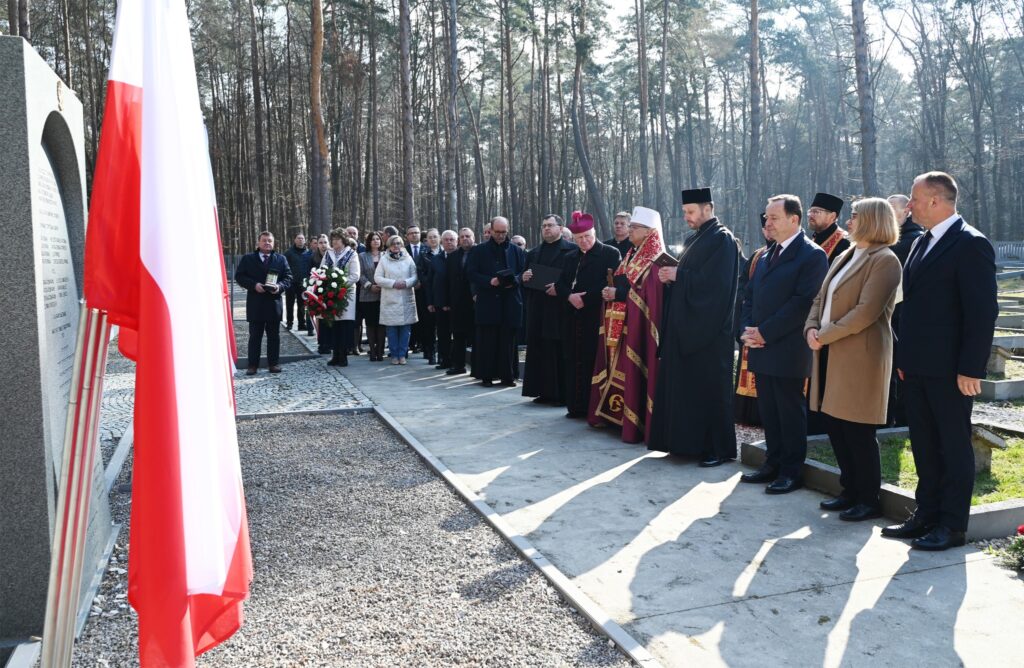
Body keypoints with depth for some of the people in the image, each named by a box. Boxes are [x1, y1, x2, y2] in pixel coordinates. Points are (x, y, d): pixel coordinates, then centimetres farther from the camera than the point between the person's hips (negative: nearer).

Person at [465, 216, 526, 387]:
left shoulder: (517, 251, 11)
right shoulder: (479, 251, 7)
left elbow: (524, 272, 9)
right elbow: (471, 273, 1)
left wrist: (514, 281, -11)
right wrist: (489, 281, -14)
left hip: (510, 303, 1)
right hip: (487, 302, -1)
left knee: (508, 341, 3)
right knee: (487, 342, 1)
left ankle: (507, 376, 10)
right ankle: (487, 376, 8)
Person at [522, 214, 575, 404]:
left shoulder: (571, 250, -2)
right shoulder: (533, 253, 19)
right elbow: (526, 278, 22)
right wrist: (524, 278, 0)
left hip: (560, 309, -6)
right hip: (537, 310, 6)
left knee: (559, 351, -5)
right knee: (539, 351, 6)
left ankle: (562, 393, 2)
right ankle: (544, 391, 13)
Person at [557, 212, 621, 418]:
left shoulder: (611, 254, -1)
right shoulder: (570, 257, 18)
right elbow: (560, 284, 13)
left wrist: (585, 298, -11)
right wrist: (570, 296, -9)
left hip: (596, 317, -5)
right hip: (573, 318, 5)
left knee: (593, 361, -5)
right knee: (574, 362, 5)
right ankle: (576, 405, 12)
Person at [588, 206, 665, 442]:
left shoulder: (655, 261, -12)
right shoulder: (631, 256, 17)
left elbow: (649, 295, -20)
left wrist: (618, 294, -17)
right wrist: (610, 292, 3)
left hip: (638, 325, -9)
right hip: (619, 324, 9)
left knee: (633, 371, -6)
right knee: (618, 371, 12)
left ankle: (635, 423, 0)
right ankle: (615, 414, 21)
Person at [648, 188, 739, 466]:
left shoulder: (723, 239, -10)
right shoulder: (693, 239, 17)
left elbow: (715, 283, -20)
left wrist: (678, 275, -15)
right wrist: (671, 276, 0)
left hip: (708, 327, -9)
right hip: (685, 324, 9)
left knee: (710, 389, -4)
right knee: (683, 385, 10)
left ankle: (719, 448, 4)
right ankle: (687, 441, 19)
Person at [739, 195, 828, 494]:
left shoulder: (812, 255, -9)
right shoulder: (767, 255, 17)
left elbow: (802, 302, -17)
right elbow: (749, 296, 17)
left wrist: (765, 332, -16)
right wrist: (748, 330, 0)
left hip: (788, 351, -7)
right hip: (762, 349, 8)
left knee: (790, 412, 2)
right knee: (768, 410, 14)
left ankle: (792, 472, 12)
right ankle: (773, 464, 25)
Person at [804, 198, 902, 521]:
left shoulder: (885, 260, -10)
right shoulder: (844, 258, 17)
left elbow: (865, 312, -19)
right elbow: (820, 299, 17)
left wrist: (825, 335, -17)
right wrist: (811, 328, -1)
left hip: (860, 357, -8)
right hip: (831, 355, 8)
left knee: (858, 431, -1)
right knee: (834, 425, 13)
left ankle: (869, 500, 14)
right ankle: (851, 490, 27)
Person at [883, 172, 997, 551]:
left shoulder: (971, 245, -12)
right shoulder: (922, 244, 14)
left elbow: (983, 311, -16)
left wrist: (971, 369, -19)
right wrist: (903, 356, 14)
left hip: (950, 370, -8)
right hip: (917, 367, 8)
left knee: (954, 445, 3)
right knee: (924, 445, 14)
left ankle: (952, 525, 13)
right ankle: (927, 515, 24)